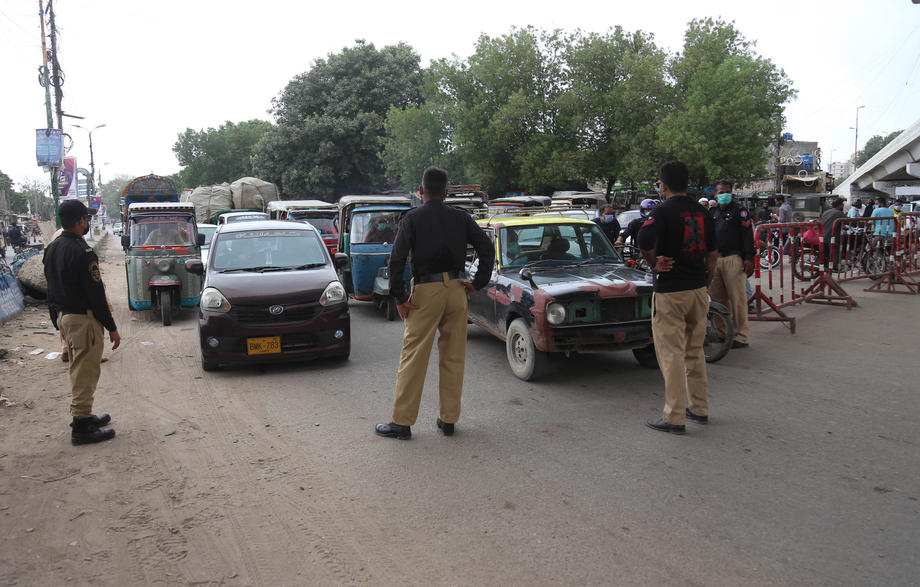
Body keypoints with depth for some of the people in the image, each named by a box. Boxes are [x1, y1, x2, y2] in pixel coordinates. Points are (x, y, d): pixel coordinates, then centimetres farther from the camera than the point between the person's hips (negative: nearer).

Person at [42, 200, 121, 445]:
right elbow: (95, 294, -20)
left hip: (62, 317, 10)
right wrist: (111, 327, -15)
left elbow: (51, 288, 16)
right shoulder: (82, 252, -20)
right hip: (83, 319, -10)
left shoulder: (51, 248, 9)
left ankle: (84, 416, 32)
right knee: (85, 374, -2)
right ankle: (81, 428, 4)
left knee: (78, 371, 21)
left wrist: (57, 320, 23)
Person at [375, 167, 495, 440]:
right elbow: (487, 247, 2)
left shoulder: (412, 218, -2)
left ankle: (402, 422, 7)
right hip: (456, 289, 4)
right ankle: (449, 420, 18)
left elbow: (397, 259, -11)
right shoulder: (460, 217, 8)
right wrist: (477, 283, 5)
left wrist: (400, 298, -6)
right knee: (453, 358, 11)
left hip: (427, 291, -3)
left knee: (413, 357, 2)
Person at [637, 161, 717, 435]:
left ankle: (674, 418, 3)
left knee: (671, 354, -1)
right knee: (695, 352, 18)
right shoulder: (703, 212, 8)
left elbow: (644, 240, -30)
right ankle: (700, 409, 26)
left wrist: (653, 263, -13)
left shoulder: (664, 211, -13)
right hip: (699, 290, 7)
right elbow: (713, 255, 13)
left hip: (670, 291, -7)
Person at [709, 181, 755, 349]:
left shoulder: (739, 211, 1)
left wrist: (749, 258, -15)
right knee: (717, 299, 9)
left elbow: (748, 235, -7)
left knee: (737, 299, -6)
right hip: (714, 260, 6)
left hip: (733, 259, -6)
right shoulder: (712, 212, 19)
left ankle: (741, 336, -3)